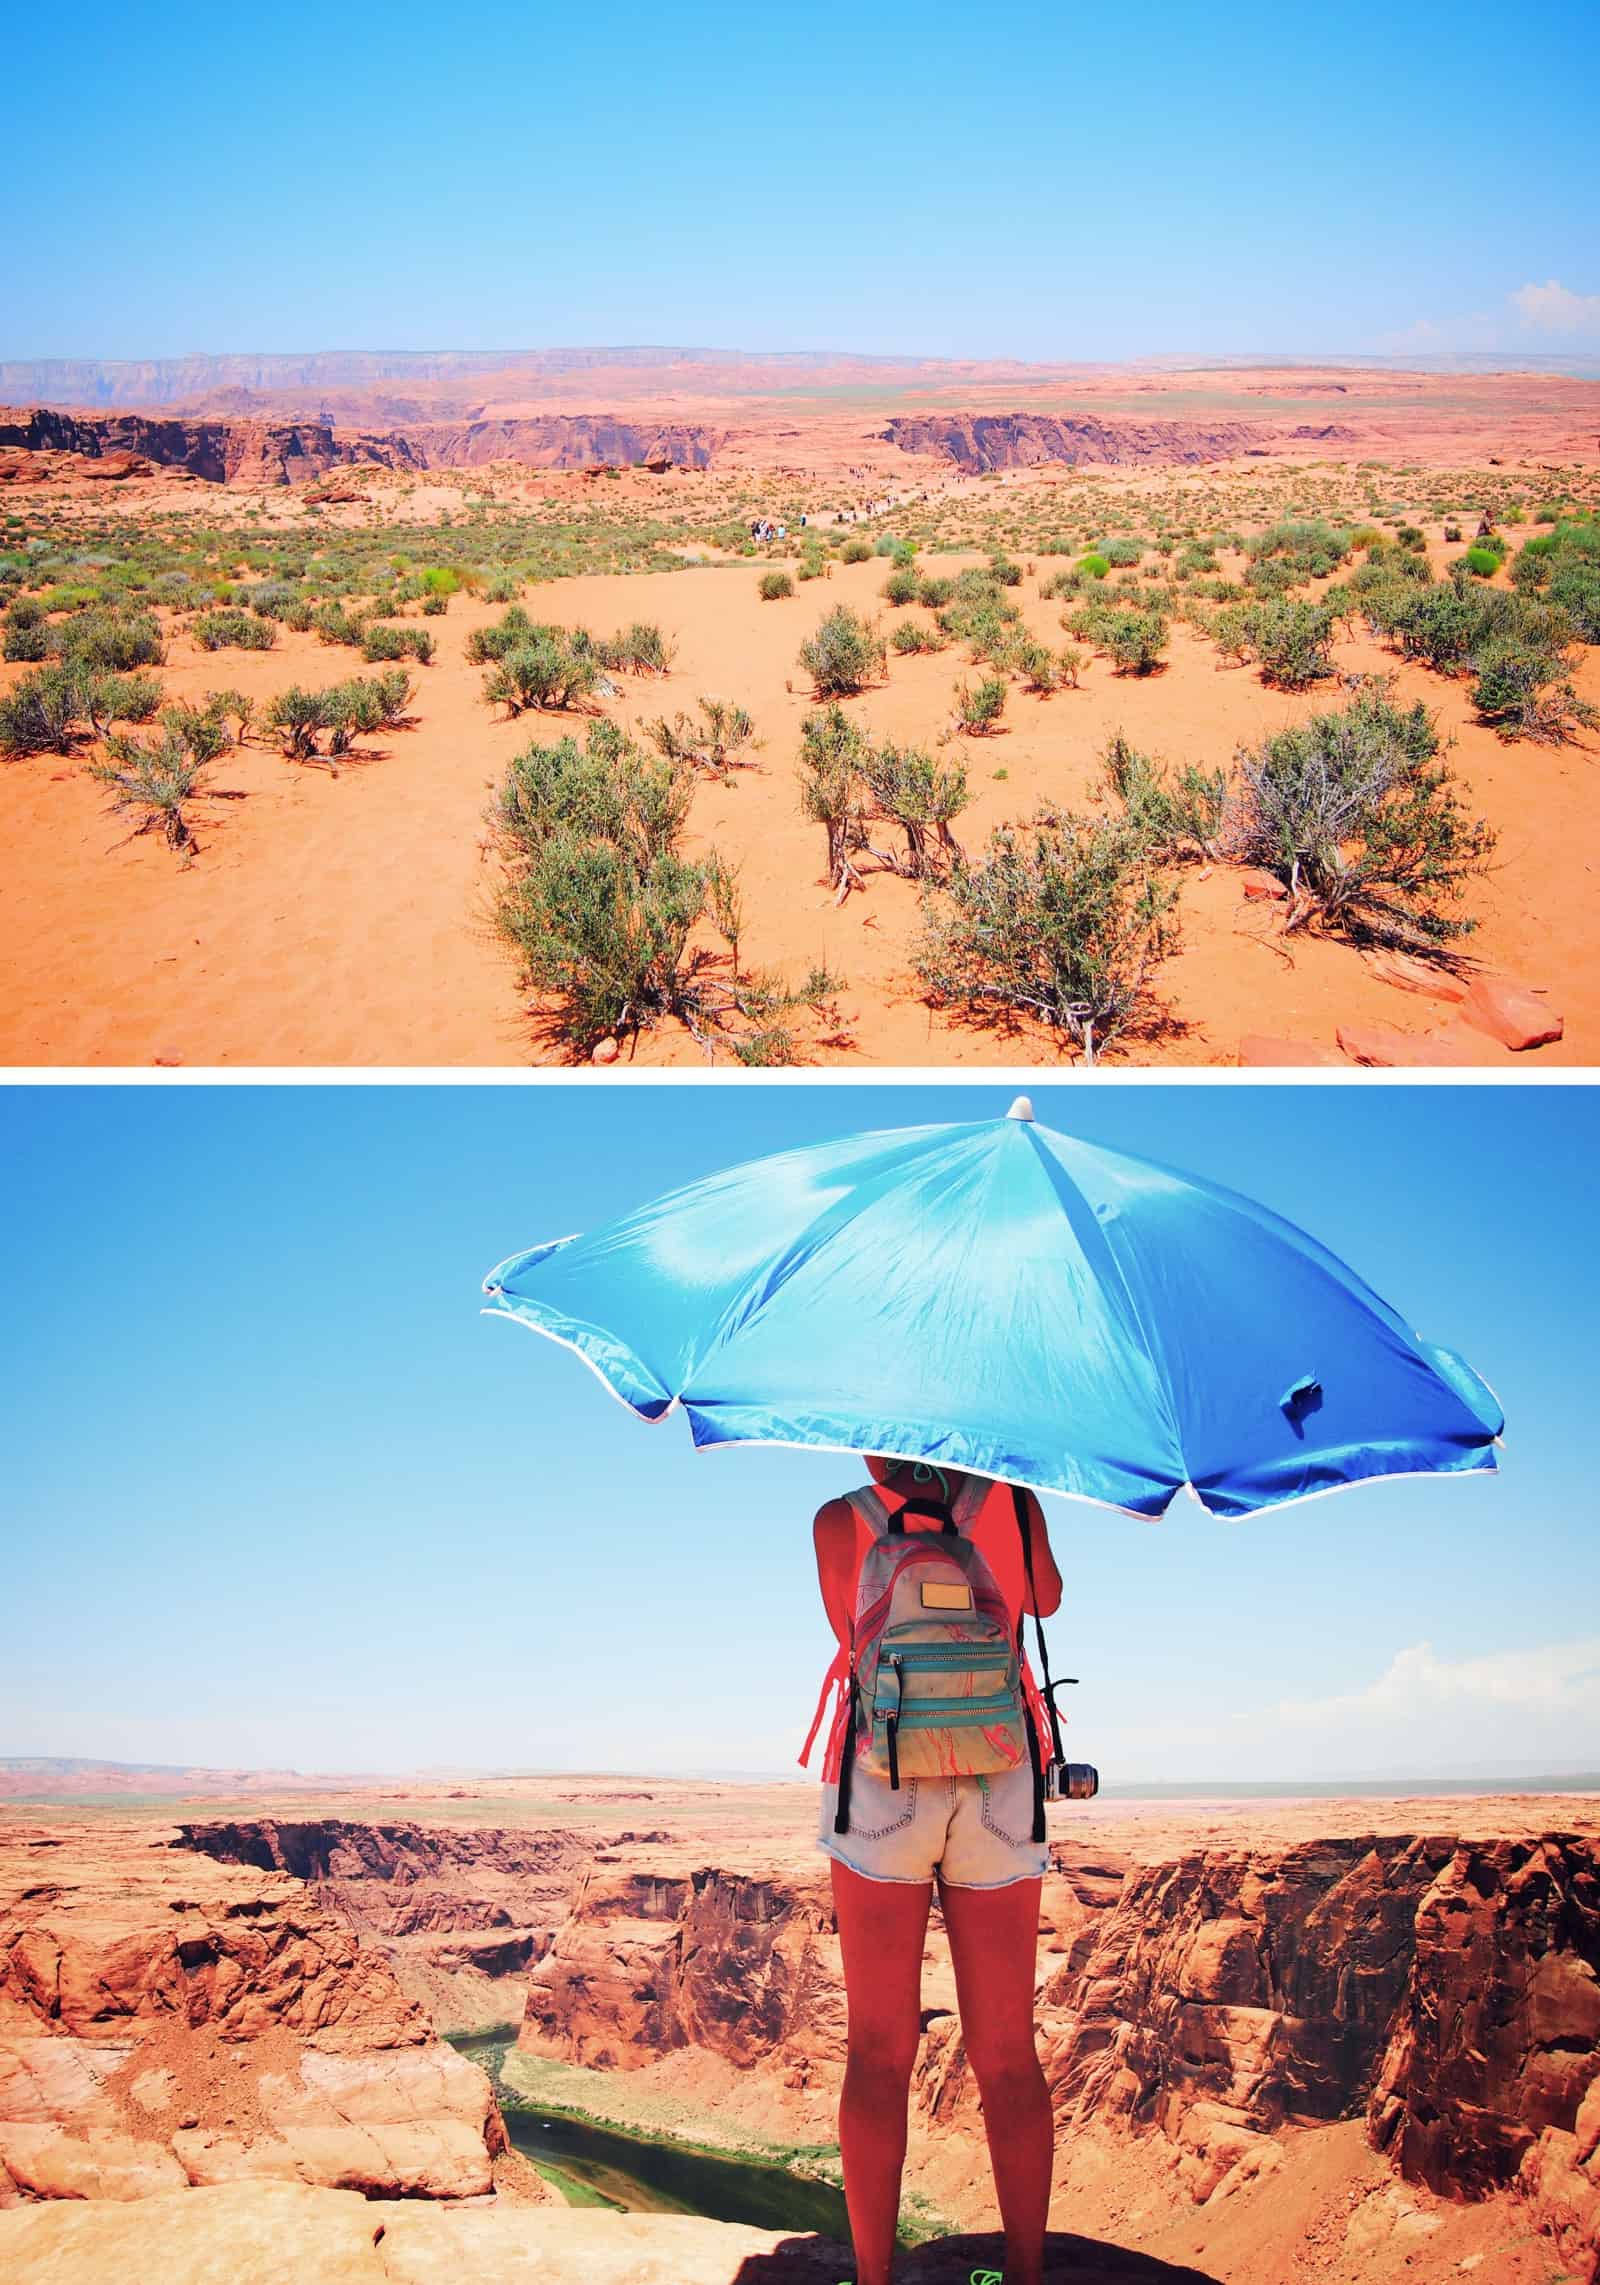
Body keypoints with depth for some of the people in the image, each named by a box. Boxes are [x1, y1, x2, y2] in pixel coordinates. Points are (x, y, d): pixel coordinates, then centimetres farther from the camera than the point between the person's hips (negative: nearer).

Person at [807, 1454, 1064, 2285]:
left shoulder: (840, 1521, -1)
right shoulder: (1010, 1500, 1)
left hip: (878, 1785, -1)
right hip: (1000, 1790, 1)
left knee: (879, 2050, 4)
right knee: (1006, 2051, 9)